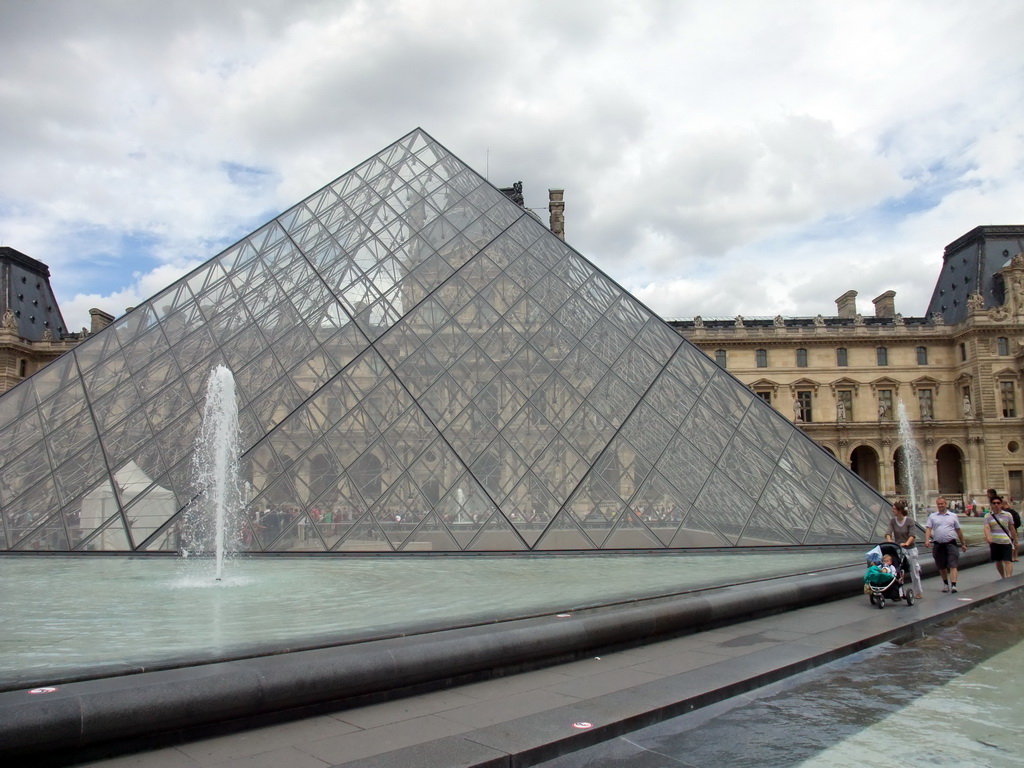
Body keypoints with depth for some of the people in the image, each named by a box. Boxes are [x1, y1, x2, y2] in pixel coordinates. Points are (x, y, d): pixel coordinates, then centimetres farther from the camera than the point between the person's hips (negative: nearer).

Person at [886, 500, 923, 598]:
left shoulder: (909, 520, -11)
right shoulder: (892, 520, -3)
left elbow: (912, 535, -18)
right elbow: (888, 532, -14)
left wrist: (906, 543, -35)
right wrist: (890, 541, -33)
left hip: (910, 548, -2)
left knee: (914, 571, 8)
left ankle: (918, 592, 24)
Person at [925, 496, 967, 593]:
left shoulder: (953, 516, 8)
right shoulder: (932, 516, 7)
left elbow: (958, 530, 14)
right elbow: (928, 528, -1)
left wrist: (963, 543, 17)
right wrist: (927, 540, -16)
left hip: (951, 543, -1)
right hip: (938, 545, 1)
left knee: (953, 565, -11)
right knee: (941, 567, 11)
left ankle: (953, 585, -16)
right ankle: (945, 584, 28)